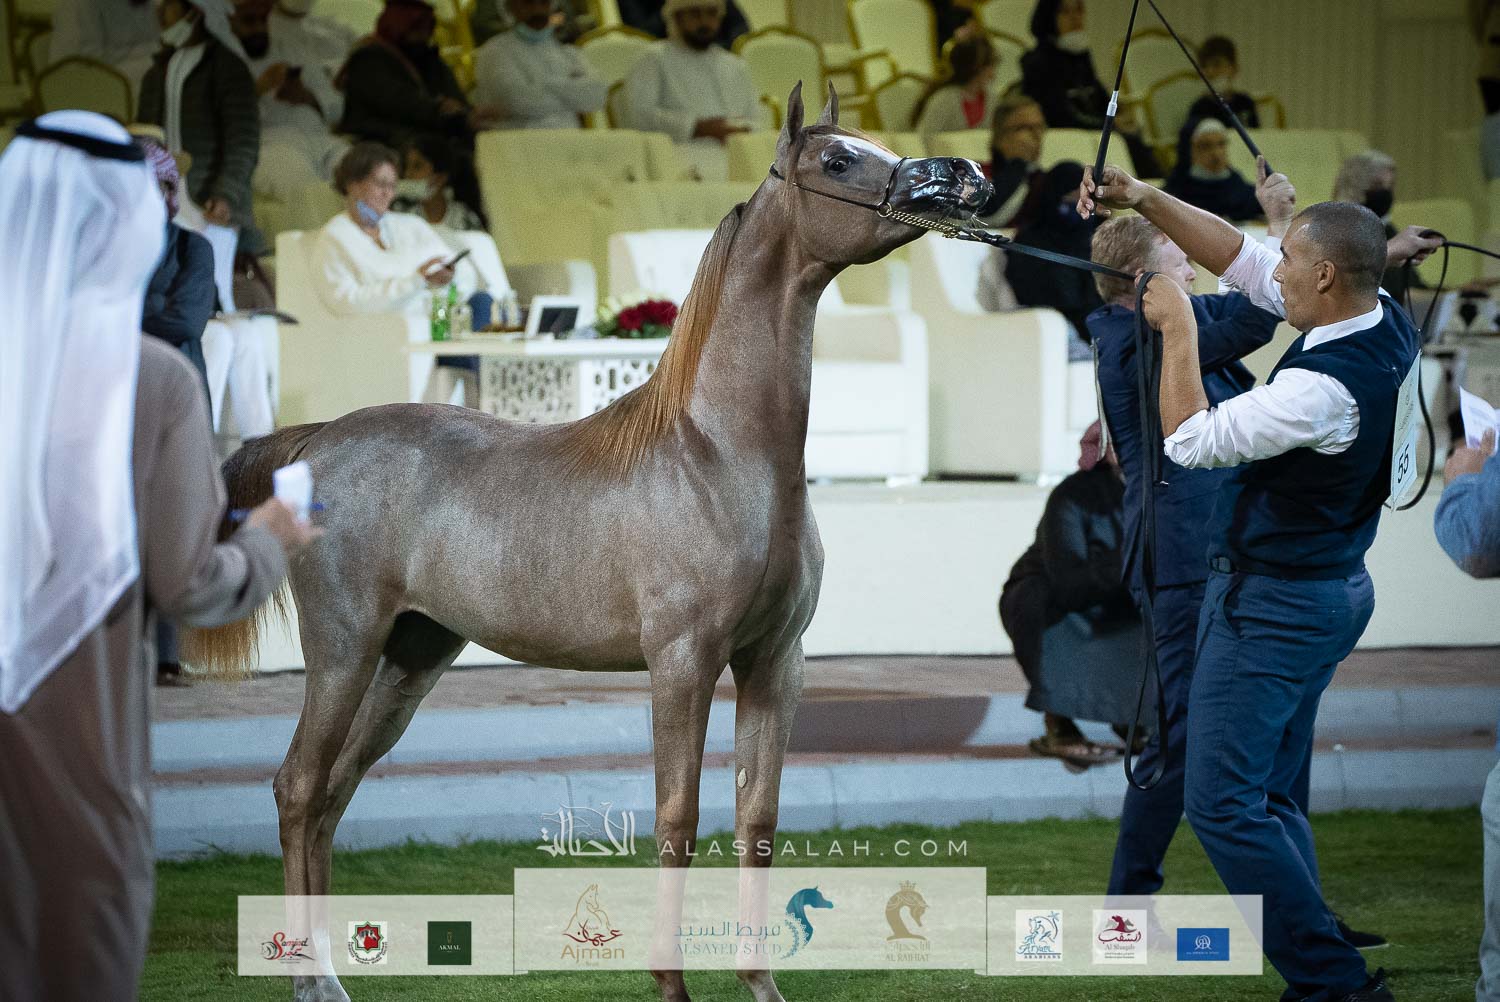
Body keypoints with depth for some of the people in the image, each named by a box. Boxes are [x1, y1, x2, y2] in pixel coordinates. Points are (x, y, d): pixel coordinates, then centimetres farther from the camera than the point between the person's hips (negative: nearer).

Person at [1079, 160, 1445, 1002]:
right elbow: (1243, 261, 9)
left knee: (1222, 804, -8)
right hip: (1335, 587, 10)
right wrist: (1147, 201, 4)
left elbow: (1191, 440, -18)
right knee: (1272, 797, 15)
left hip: (1273, 606, -10)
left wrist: (1177, 327, -10)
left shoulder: (1325, 389, -29)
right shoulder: (1387, 324, -1)